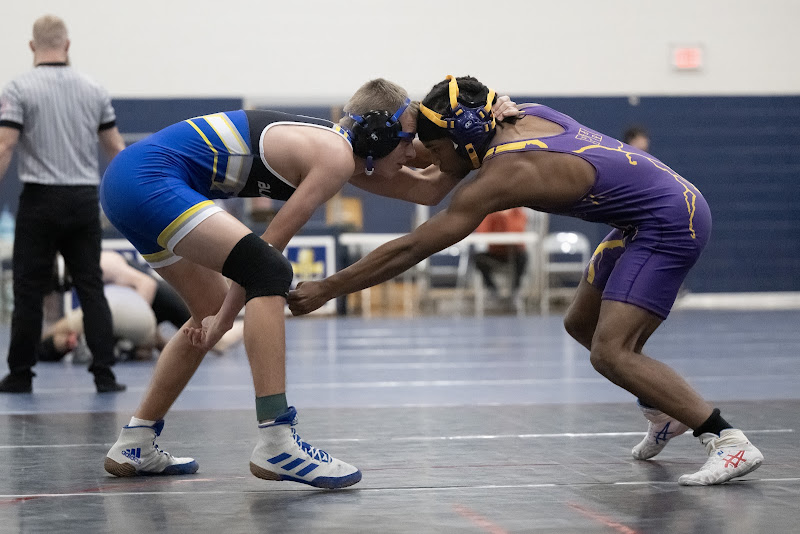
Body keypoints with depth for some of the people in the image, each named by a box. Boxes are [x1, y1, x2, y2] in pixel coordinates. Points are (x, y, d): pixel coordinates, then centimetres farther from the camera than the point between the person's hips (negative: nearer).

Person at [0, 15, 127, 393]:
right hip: (84, 201, 3)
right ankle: (104, 373, 0)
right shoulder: (94, 91, 7)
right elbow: (116, 149, 10)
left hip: (40, 200, -3)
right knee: (91, 288, 6)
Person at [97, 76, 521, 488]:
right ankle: (276, 446, -25)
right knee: (270, 272, -19)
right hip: (148, 178, -11)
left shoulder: (338, 147, 18)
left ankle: (133, 447, 26)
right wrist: (226, 316, -3)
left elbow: (426, 190, 25)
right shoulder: (336, 156, -11)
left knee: (211, 311, 20)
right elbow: (270, 244, -10)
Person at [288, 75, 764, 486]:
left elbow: (410, 250, -20)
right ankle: (665, 411, 37)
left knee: (610, 352, -17)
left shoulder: (503, 175, -23)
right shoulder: (523, 117, 1)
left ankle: (731, 442, -17)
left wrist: (326, 289, -15)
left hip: (671, 223, -10)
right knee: (581, 324, 19)